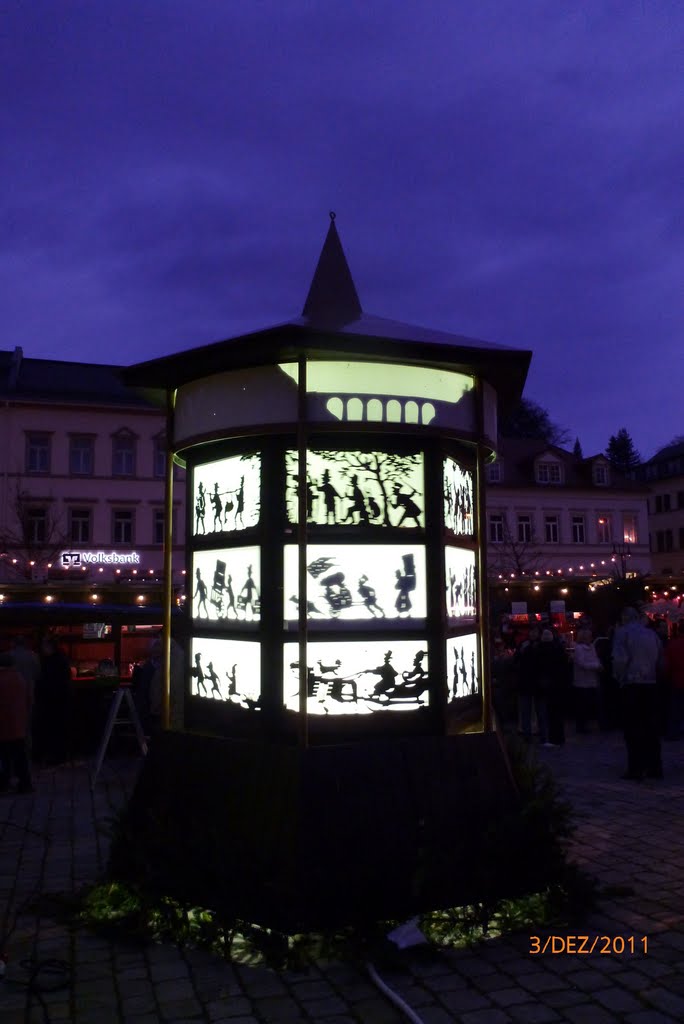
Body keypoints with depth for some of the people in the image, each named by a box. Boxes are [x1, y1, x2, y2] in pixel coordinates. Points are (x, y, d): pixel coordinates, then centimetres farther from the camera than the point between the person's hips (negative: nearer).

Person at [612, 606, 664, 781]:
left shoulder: (622, 632, -4)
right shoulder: (652, 634, 11)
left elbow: (620, 660, -15)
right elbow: (660, 661, 12)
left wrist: (620, 679, -2)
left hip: (631, 686, -5)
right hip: (651, 685, 5)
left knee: (633, 729, 0)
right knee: (652, 728, 10)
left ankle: (636, 769, 1)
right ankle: (655, 768, 14)